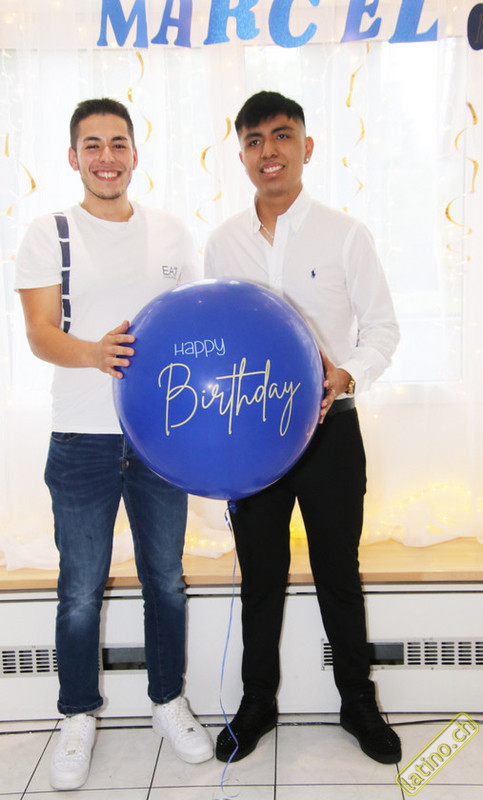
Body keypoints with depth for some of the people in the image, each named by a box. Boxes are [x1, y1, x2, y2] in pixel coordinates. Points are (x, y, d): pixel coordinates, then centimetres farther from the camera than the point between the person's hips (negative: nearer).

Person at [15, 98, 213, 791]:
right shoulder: (49, 234, 1)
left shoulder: (170, 232, 8)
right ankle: (79, 716, 29)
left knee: (166, 580, 13)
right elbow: (40, 333, -8)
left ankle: (168, 701, 34)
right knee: (81, 592, 7)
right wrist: (95, 354, -28)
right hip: (83, 439, -2)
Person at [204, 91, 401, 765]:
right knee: (260, 575, 13)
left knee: (339, 572, 11)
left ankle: (358, 703, 32)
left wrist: (348, 374, -20)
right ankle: (257, 703, 33)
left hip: (328, 427, -2)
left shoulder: (344, 235, -3)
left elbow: (382, 326, -1)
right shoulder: (223, 243, 4)